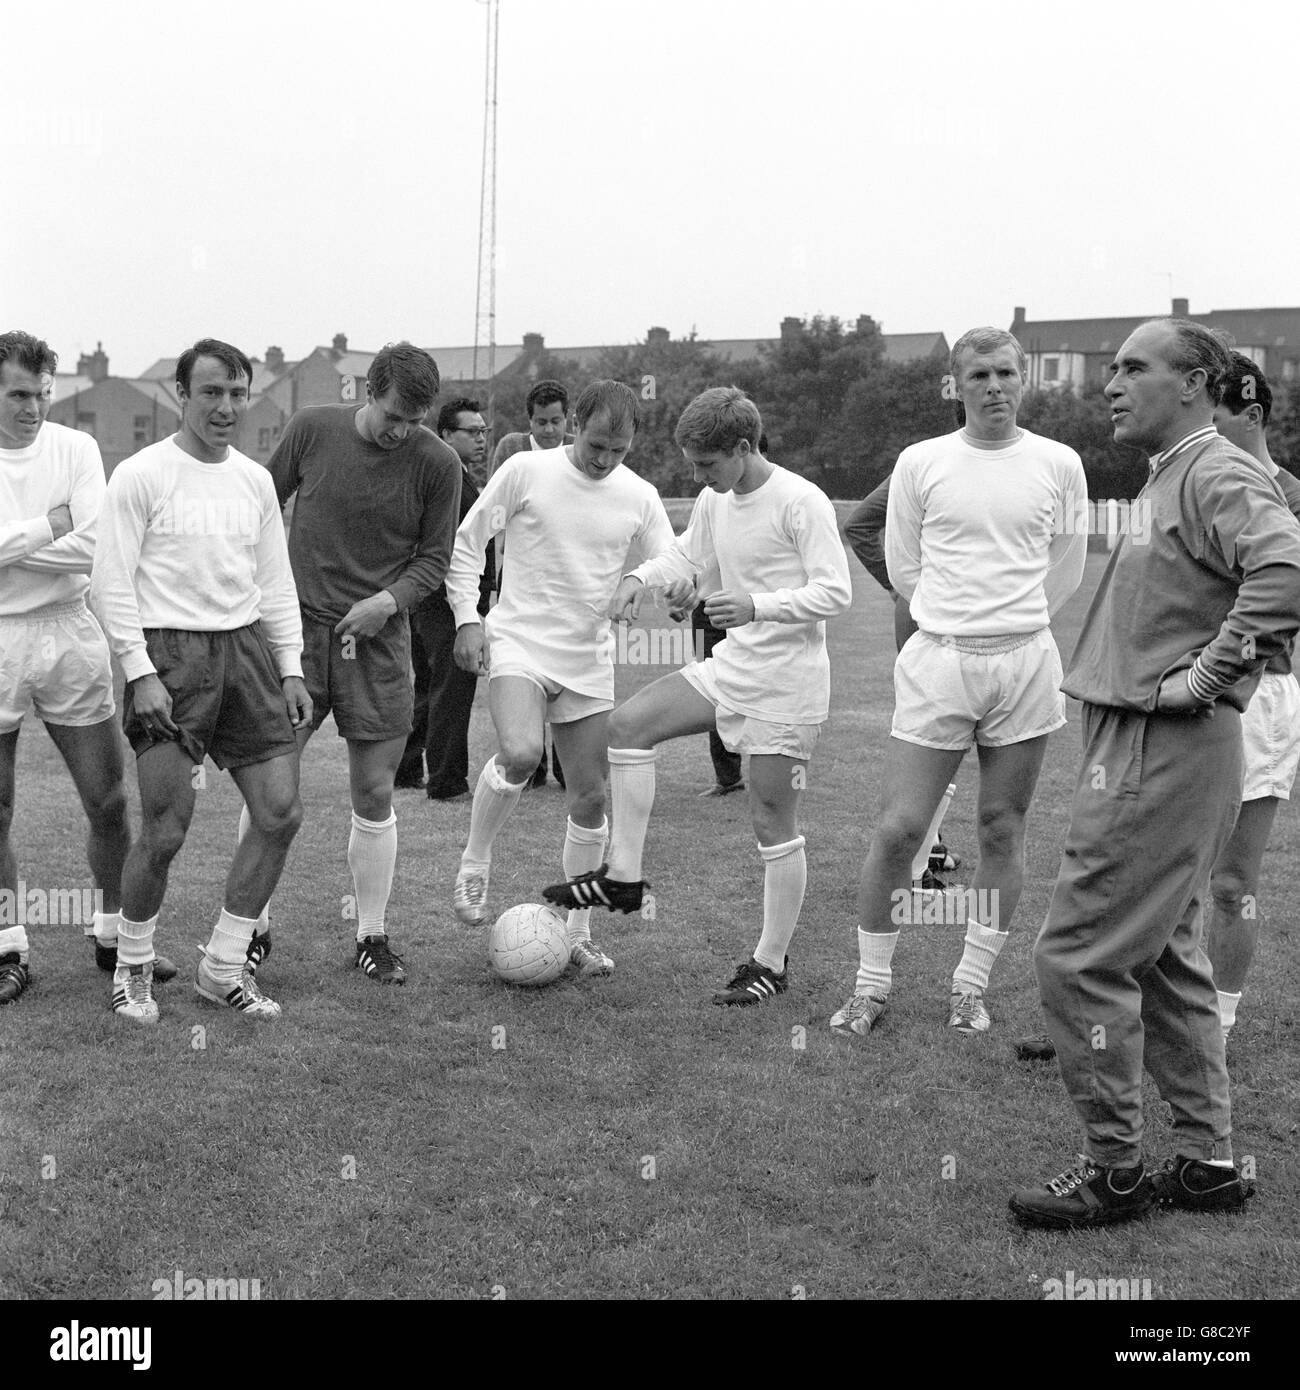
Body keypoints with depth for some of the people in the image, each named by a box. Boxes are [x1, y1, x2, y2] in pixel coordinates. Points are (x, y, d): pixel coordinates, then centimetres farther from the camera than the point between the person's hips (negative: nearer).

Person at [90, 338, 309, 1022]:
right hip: (170, 655, -6)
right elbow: (111, 582, -6)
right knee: (165, 832, -7)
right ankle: (132, 967, 17)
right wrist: (140, 673, -13)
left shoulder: (255, 479, 13)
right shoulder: (140, 474, -4)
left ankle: (222, 968, 14)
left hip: (246, 647, 6)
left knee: (280, 813, 0)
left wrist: (290, 669, 11)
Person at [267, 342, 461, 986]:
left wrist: (391, 599, -13)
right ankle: (253, 928, 15)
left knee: (374, 794, 3)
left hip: (378, 638, 0)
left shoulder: (437, 463, -3)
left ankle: (372, 938, 17)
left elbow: (434, 557, 4)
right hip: (296, 625, 0)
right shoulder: (311, 429, -2)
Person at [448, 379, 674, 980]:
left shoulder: (639, 496, 3)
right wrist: (467, 618, -6)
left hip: (588, 662, 4)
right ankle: (474, 863, -4)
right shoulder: (526, 470, -6)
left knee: (590, 797, 4)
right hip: (519, 644, -4)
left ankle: (577, 933, 18)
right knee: (520, 753, -31)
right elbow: (466, 541, 2)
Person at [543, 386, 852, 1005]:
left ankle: (772, 962, 12)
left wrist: (759, 605, -30)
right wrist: (641, 577, 3)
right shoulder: (715, 500, 6)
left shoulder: (801, 502, -17)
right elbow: (688, 552, 23)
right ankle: (623, 876, 2)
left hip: (786, 681, -8)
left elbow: (835, 593, -18)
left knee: (773, 822, -1)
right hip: (733, 665, 8)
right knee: (629, 723, -4)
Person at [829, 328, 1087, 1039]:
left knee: (1003, 831, 6)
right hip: (937, 660, -1)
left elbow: (1066, 573, 16)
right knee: (899, 829, -4)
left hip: (1025, 661, 1)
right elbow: (903, 568, 10)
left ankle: (970, 986, 19)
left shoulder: (1059, 464, 4)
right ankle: (871, 985, 12)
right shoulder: (920, 462, 2)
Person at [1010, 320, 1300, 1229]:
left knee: (1080, 954, -5)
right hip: (1144, 747, 10)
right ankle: (1208, 1162, 25)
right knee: (1165, 957, 15)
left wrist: (1207, 675, -26)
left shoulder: (1217, 475, -14)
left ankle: (1115, 1171, 6)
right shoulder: (1172, 478, 17)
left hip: (1161, 754, -10)